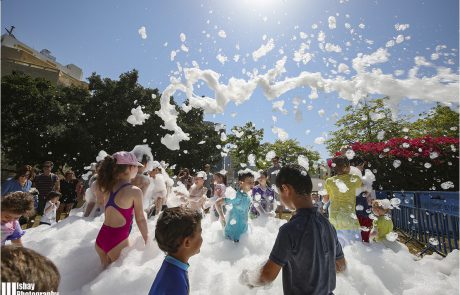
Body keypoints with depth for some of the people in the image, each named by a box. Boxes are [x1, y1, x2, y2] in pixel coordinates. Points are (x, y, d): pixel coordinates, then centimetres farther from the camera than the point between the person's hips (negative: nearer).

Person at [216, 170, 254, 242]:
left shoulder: (248, 197, -1)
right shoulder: (237, 197, -25)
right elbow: (218, 202, -23)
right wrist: (222, 218, -16)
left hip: (244, 231, 8)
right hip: (233, 233, -7)